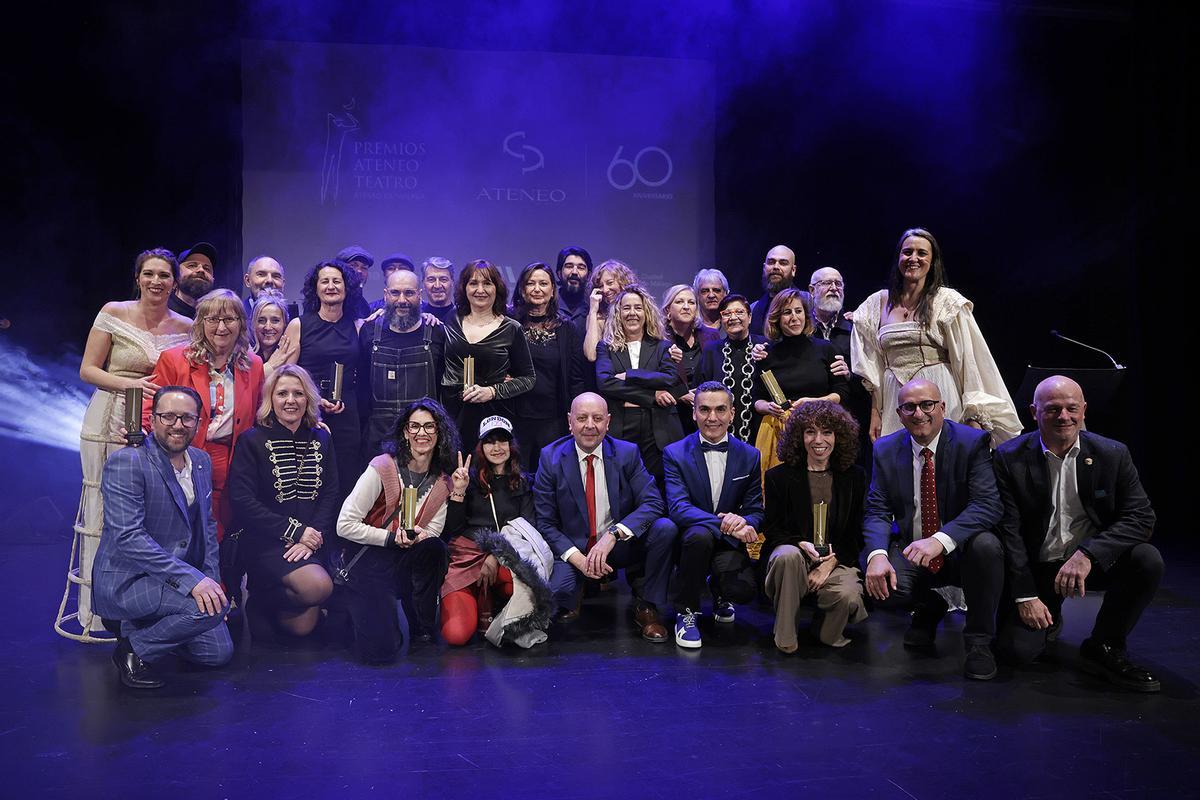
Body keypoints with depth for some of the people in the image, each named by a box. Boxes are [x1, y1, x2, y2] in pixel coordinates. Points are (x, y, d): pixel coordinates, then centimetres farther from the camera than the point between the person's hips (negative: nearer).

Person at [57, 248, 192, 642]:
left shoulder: (186, 327, 6)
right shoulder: (113, 313, -1)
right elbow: (87, 370, -2)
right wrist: (130, 383, -16)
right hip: (109, 425, -3)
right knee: (103, 511, -1)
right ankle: (95, 610, 10)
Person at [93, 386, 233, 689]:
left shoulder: (201, 461, 6)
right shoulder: (127, 462, -18)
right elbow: (128, 537, -27)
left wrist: (211, 580, 4)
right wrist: (191, 579, -33)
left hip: (183, 581, 8)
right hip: (126, 581, -8)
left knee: (219, 652, 8)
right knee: (212, 608, -29)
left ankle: (142, 628, 26)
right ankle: (133, 649, -6)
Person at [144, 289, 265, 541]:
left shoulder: (253, 366, 10)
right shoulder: (173, 359, 1)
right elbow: (151, 407, 2)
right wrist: (139, 430, -19)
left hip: (230, 471, 2)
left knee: (219, 543, 4)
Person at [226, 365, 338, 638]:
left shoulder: (321, 439, 10)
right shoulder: (252, 441, -3)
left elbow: (331, 495, 5)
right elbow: (242, 502, -11)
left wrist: (312, 538, -12)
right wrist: (294, 532, -15)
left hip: (311, 542, 4)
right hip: (265, 541, -4)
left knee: (302, 625, -7)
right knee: (319, 586, -29)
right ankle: (260, 602, 1)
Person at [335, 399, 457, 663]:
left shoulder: (442, 481, 0)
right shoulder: (382, 468, -15)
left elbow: (433, 532, 1)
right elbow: (345, 525, -16)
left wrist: (418, 536, -22)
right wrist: (393, 538, -21)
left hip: (405, 561, 4)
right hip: (365, 560, -4)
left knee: (435, 548, -30)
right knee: (381, 650, -18)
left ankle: (423, 631, -9)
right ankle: (356, 609, 18)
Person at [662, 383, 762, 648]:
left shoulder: (749, 456, 4)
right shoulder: (675, 454, -5)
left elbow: (756, 511, 3)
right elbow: (678, 508, -18)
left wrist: (744, 522, -23)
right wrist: (723, 522, -34)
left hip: (728, 544, 2)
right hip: (688, 540, -2)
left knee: (744, 589, -27)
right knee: (700, 534, -37)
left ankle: (719, 592, 15)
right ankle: (686, 612, -13)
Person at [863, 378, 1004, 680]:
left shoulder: (972, 442, -10)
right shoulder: (886, 450, 0)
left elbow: (988, 505, -22)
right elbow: (877, 511, -4)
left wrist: (941, 539, -39)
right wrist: (877, 554, -26)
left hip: (961, 551, -2)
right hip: (909, 551, 2)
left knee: (986, 544, -35)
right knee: (880, 585, -27)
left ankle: (978, 640, -10)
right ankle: (929, 607, 14)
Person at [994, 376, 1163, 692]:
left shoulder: (1112, 454, -6)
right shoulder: (1010, 458, -10)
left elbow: (1141, 517, -11)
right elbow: (1009, 529, -11)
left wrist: (1088, 554, -27)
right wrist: (1025, 595, -16)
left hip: (1094, 561, 2)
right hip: (1037, 567, -1)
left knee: (1148, 560, -28)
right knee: (1018, 650, -17)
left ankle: (1104, 647, -5)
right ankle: (1050, 617, 22)